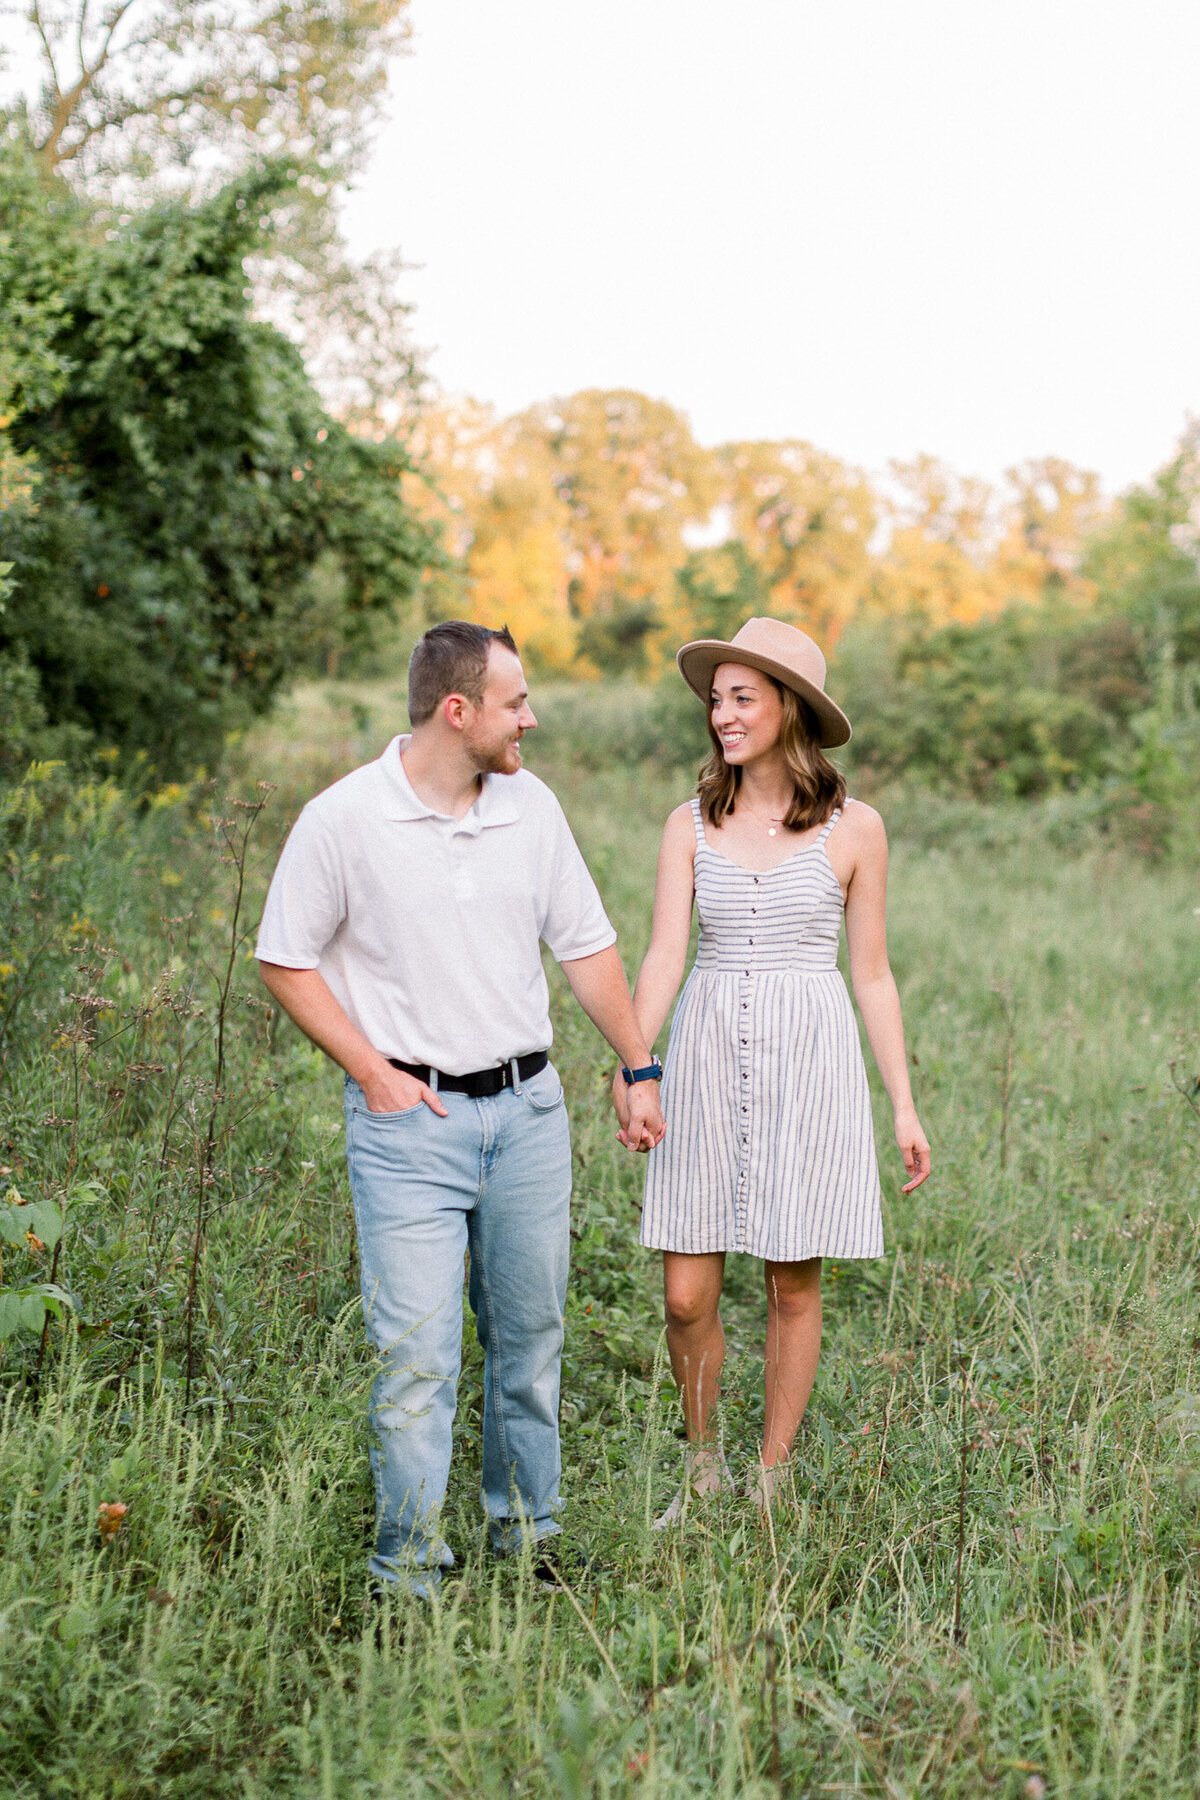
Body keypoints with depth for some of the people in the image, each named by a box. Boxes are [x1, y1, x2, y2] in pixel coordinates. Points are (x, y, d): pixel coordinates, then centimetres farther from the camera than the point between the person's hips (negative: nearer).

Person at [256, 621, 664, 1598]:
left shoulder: (531, 805, 5)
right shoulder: (344, 820, -9)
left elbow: (587, 945, 14)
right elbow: (286, 961, -1)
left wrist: (641, 1068, 15)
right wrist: (373, 1072, -7)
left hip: (528, 1109, 4)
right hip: (411, 1117, -4)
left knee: (530, 1338, 12)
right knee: (417, 1353, -6)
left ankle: (530, 1536, 27)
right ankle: (407, 1572, 5)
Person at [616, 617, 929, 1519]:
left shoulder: (853, 829, 0)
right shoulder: (692, 826, 5)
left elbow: (872, 976, 5)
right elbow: (664, 955, -4)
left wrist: (904, 1106, 3)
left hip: (810, 1063, -2)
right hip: (708, 1060, 2)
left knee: (794, 1284, 5)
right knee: (688, 1295, 1)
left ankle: (772, 1480, 21)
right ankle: (703, 1468, 25)